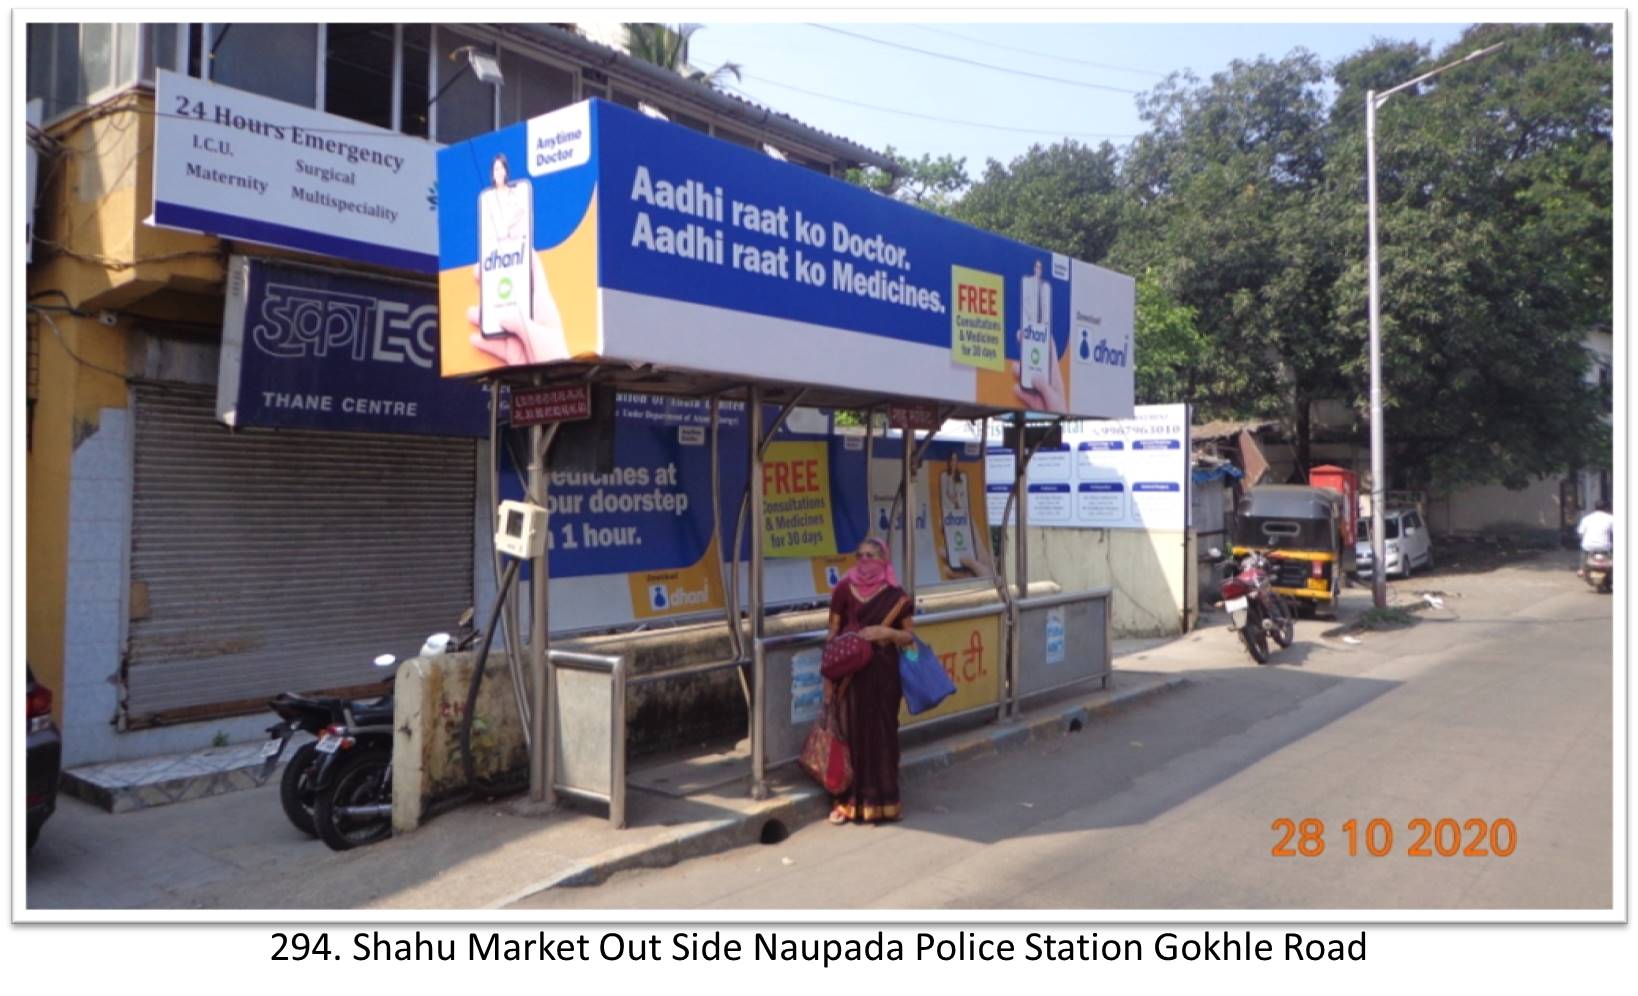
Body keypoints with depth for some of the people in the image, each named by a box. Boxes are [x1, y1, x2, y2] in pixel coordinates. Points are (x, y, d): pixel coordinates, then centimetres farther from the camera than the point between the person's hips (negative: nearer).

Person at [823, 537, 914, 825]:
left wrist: (885, 631, -14)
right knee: (850, 733, 2)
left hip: (882, 673, 0)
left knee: (882, 734, 5)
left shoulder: (895, 596, 0)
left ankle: (882, 800, 17)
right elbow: (832, 635, 1)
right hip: (850, 673, 0)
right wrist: (828, 678, -4)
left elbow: (909, 637, 6)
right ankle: (848, 800, 11)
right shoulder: (844, 589, 0)